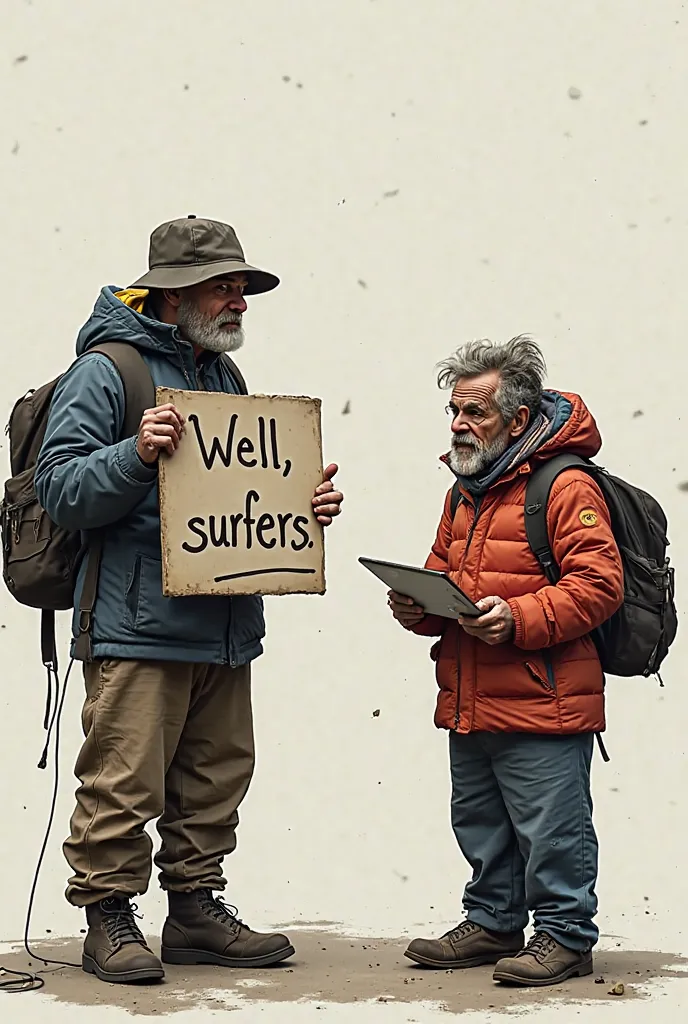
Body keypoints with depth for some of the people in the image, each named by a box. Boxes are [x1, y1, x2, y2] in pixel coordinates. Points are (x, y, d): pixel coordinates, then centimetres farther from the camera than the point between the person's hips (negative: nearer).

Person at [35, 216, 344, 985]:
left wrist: (299, 508, 7)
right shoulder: (103, 372, -5)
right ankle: (108, 918, 7)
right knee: (124, 780, -6)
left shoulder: (224, 376, 19)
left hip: (224, 625, 8)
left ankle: (196, 909, 24)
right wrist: (136, 455, -26)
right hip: (137, 626, -8)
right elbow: (59, 490, -12)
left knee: (216, 777, 12)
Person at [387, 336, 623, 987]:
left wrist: (519, 619, -26)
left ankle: (565, 935, 12)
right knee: (479, 823, 18)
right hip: (469, 704, 9)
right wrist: (417, 608, 4)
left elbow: (597, 584, -17)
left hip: (541, 706, -9)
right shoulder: (465, 493, 17)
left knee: (550, 827, -1)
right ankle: (493, 923, 31)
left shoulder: (565, 487, -11)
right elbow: (442, 576, 26)